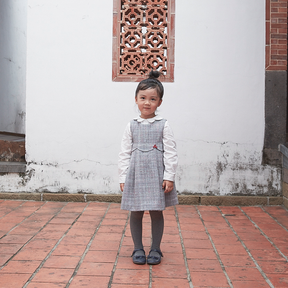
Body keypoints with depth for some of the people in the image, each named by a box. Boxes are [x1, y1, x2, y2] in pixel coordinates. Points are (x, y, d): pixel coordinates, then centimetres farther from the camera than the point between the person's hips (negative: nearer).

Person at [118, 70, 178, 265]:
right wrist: (123, 178, 1)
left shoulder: (163, 126, -1)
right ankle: (138, 249, 21)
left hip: (156, 175, -2)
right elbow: (125, 153, 5)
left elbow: (171, 153, -3)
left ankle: (155, 249, 20)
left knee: (157, 212, 6)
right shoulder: (132, 126, 4)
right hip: (136, 174, 2)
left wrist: (169, 177, -9)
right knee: (136, 213, 7)